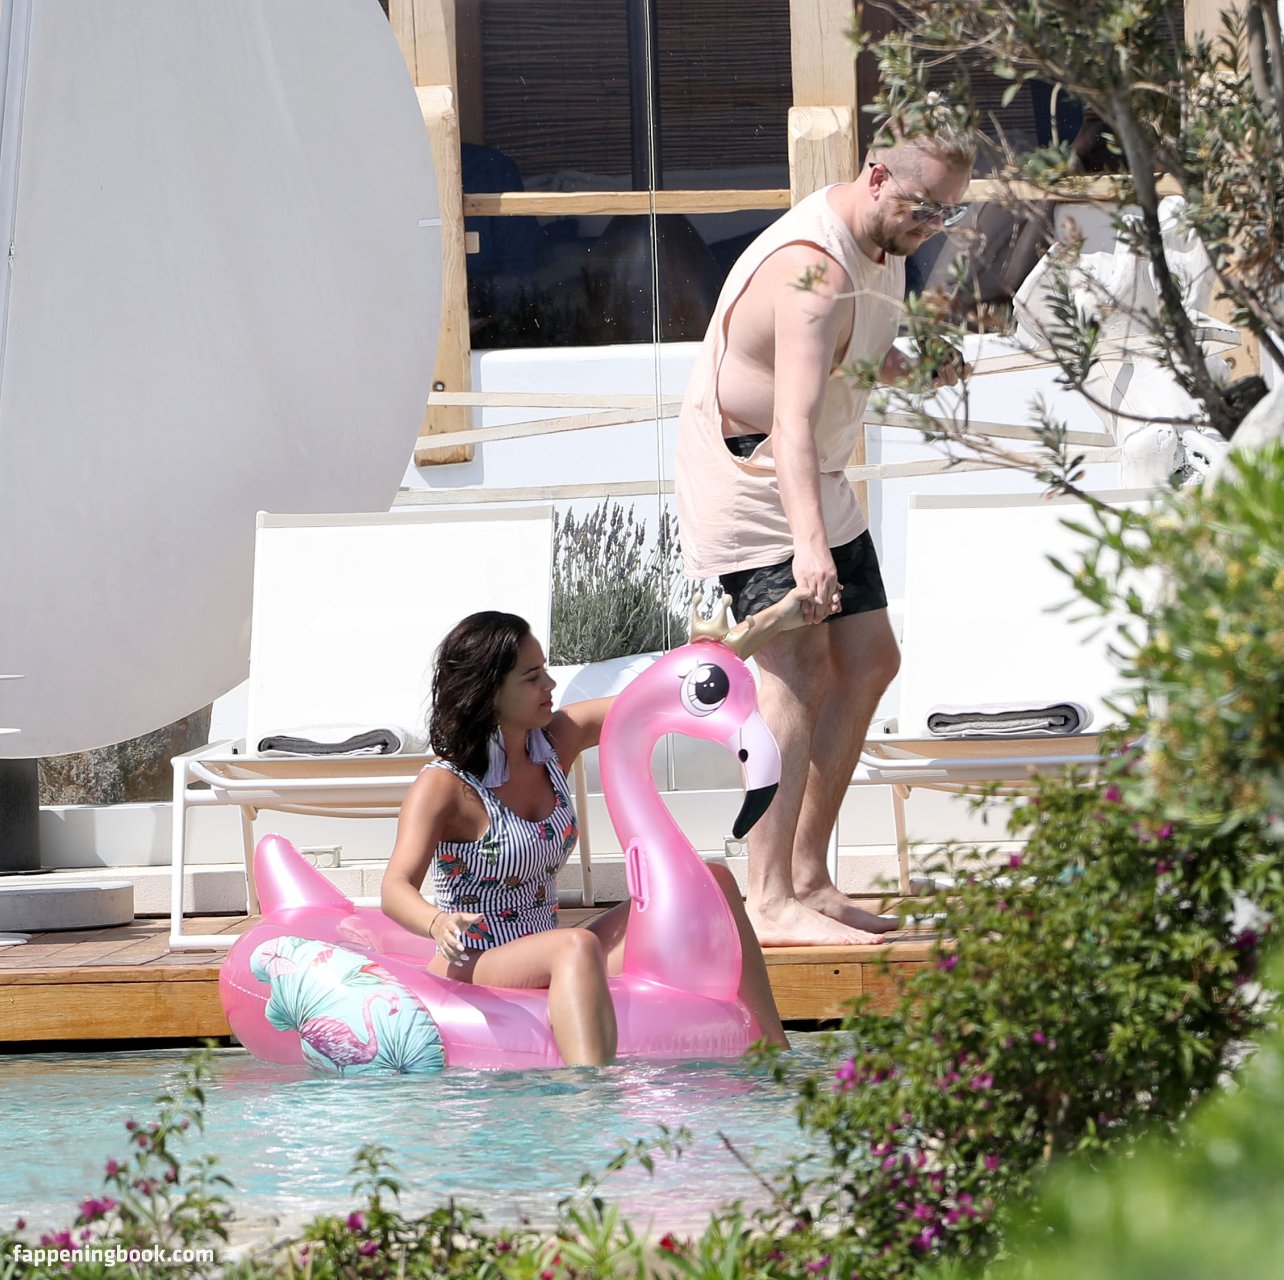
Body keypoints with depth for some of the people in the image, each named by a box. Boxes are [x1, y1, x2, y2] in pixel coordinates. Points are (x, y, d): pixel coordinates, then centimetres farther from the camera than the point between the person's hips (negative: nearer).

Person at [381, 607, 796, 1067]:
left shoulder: (556, 742, 6)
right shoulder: (443, 786, -14)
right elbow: (396, 889, -25)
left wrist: (772, 621, 6)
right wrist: (438, 923, -50)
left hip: (546, 965, 8)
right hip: (474, 972, -8)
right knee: (578, 947, -40)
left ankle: (779, 1055, -1)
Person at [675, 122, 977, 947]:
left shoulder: (883, 243, 4)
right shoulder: (815, 269, -29)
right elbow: (793, 417, -42)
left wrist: (913, 368, 3)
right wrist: (806, 545, -54)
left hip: (817, 480, 10)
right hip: (747, 479, -10)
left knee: (869, 660, 9)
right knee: (799, 670, -21)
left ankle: (807, 878, 13)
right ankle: (770, 903, -27)